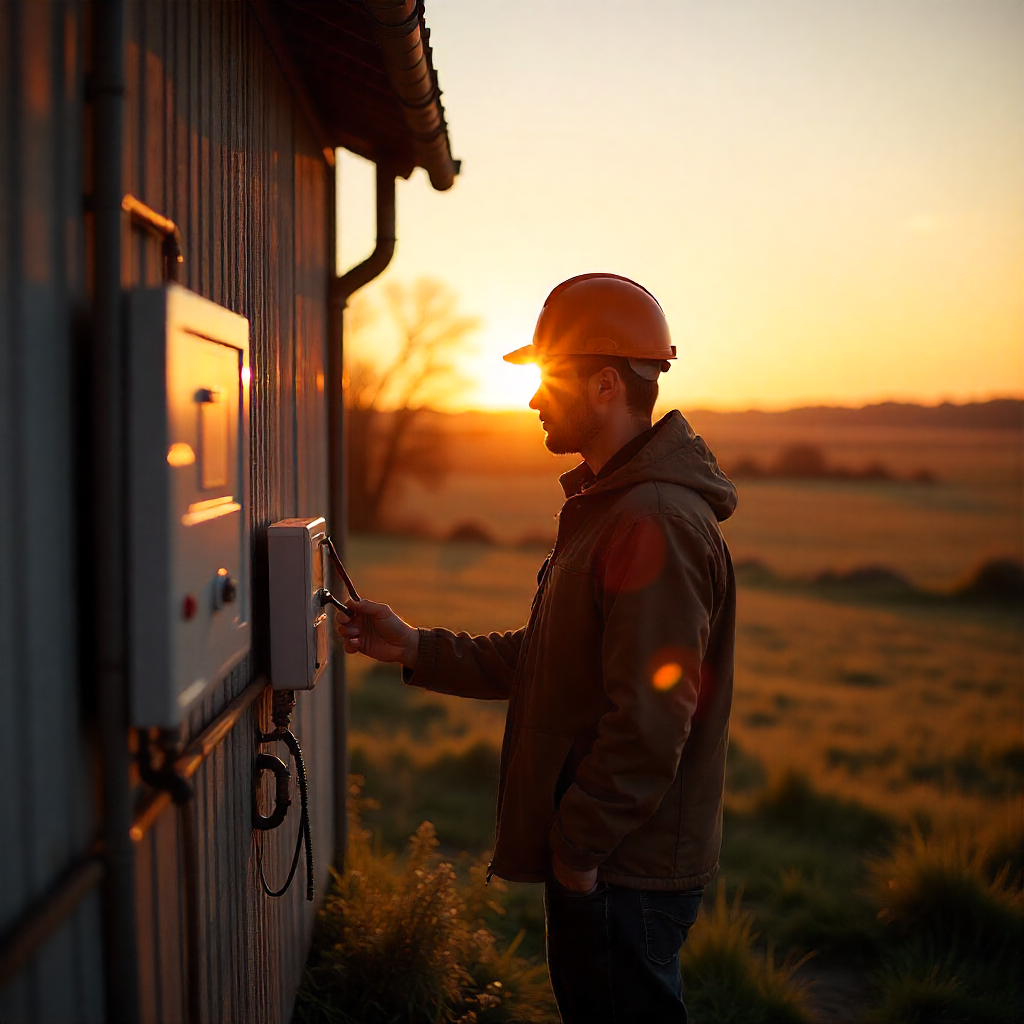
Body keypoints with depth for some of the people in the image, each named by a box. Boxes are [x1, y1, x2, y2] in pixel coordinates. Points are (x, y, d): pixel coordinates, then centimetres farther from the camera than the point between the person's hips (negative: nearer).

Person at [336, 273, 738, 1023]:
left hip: (625, 873, -10)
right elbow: (545, 660, 15)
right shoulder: (605, 506, 13)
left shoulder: (657, 523, -23)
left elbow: (648, 721, -26)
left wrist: (580, 849, -18)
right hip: (594, 855, 10)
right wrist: (416, 649, 7)